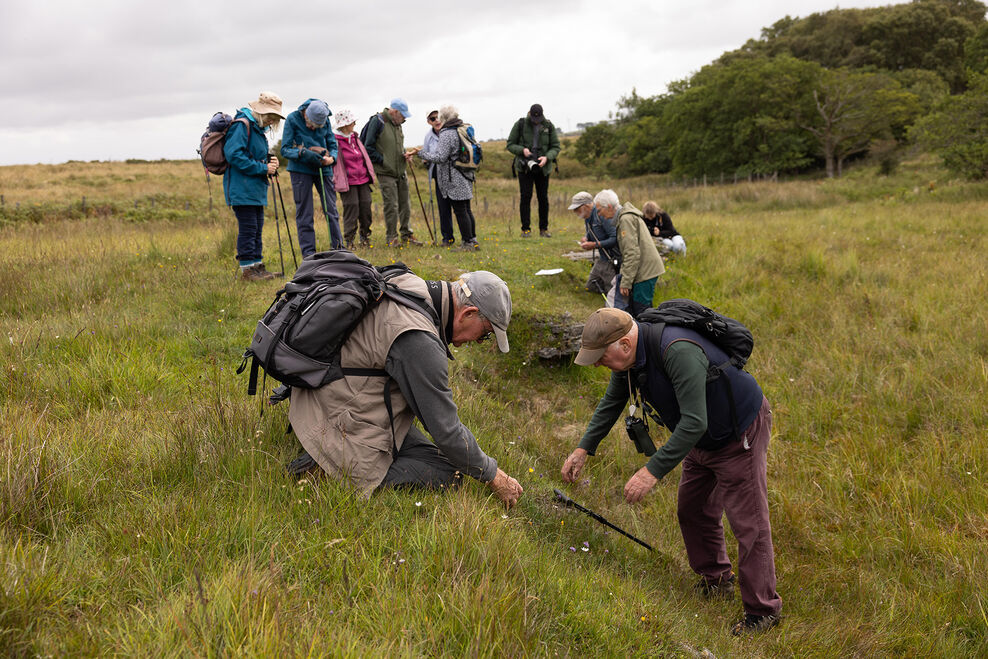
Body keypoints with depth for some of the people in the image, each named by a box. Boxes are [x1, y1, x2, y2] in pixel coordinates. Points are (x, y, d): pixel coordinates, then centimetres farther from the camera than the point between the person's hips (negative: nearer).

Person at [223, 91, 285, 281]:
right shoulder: (242, 125, -12)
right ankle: (247, 270, -3)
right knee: (248, 228, -8)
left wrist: (269, 163, 4)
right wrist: (262, 167, -19)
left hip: (256, 189, 10)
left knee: (257, 228, 13)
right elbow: (234, 154, -22)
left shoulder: (258, 128, 18)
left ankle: (258, 266, 19)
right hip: (242, 189, -10)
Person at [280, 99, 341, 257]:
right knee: (304, 214, 0)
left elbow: (333, 144, 9)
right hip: (301, 170, -3)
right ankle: (308, 253, 4)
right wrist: (303, 153, -26)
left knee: (331, 210, 4)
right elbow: (285, 150, -9)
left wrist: (331, 158, -14)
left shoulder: (325, 120, 1)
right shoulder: (293, 119, -8)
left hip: (323, 169, 3)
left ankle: (338, 249, 13)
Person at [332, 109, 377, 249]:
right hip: (348, 183, -6)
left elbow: (364, 157, 26)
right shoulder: (335, 141, -7)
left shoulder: (355, 138, 15)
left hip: (363, 180, 6)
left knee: (366, 208, 5)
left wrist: (370, 174, 24)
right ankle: (349, 242, 3)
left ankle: (365, 238, 20)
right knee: (351, 211, -6)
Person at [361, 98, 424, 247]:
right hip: (386, 173, -8)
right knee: (391, 206, -6)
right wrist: (383, 161, -14)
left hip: (401, 172, 8)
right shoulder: (377, 122, -12)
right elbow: (368, 147, -12)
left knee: (405, 205, 11)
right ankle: (392, 238, 4)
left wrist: (405, 154, 5)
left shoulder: (397, 124, 12)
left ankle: (407, 235, 22)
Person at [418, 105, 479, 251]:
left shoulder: (447, 134, -15)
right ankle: (473, 240, 20)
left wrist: (422, 153, -6)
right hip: (465, 176, 9)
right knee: (467, 209, 14)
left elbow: (440, 157, -20)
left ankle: (468, 242, -2)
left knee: (460, 211, -4)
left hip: (454, 180, -9)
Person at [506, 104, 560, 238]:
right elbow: (510, 145, 0)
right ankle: (526, 229, 0)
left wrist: (547, 157, -18)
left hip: (542, 167, 2)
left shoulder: (549, 126, 0)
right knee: (525, 197, -6)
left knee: (543, 198, 2)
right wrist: (522, 150, -19)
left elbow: (556, 147, 2)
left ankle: (543, 229, 11)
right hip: (524, 167, -1)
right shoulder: (520, 125, -4)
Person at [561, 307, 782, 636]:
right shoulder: (629, 354, -9)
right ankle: (717, 580, 38)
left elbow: (694, 422, -40)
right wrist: (584, 449, 6)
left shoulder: (678, 352, -38)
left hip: (740, 434, -9)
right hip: (703, 438, 9)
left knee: (748, 523, -3)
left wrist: (653, 471, -40)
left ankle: (763, 609, 10)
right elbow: (611, 403, 10)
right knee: (694, 512, 18)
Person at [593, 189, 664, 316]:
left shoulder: (626, 219, -17)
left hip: (645, 271, -10)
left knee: (641, 311, -8)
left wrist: (626, 282, -21)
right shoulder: (621, 217, 16)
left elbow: (632, 253, -22)